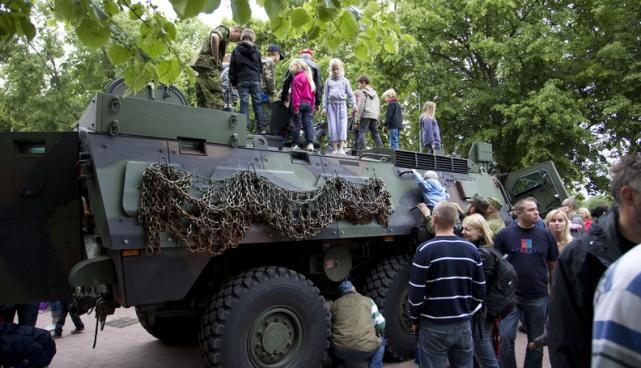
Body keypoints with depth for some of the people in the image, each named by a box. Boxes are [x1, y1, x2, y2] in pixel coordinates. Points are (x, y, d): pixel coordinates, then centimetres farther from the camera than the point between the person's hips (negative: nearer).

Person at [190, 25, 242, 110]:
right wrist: (216, 60, -16)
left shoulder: (225, 37, 29)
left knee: (202, 102, 6)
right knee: (217, 101, -15)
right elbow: (214, 37, -21)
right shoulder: (224, 29, 1)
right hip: (208, 65, -10)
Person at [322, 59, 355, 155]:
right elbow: (325, 95, 12)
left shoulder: (345, 80, 12)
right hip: (331, 104, 1)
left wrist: (353, 104, -3)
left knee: (342, 125, -11)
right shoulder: (328, 81, 14)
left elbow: (350, 94, 11)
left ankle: (341, 148, -14)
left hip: (342, 104, -1)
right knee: (332, 126, -3)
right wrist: (324, 107, 4)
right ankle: (334, 148, -1)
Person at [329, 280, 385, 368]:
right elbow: (381, 325, 15)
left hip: (340, 350, 1)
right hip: (366, 350, -1)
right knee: (380, 341, 30)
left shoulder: (335, 304, 17)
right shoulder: (367, 300, 14)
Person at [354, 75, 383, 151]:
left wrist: (357, 118, -8)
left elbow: (360, 106, -7)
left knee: (362, 132, -10)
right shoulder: (375, 93, 25)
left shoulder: (363, 92, 2)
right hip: (374, 116, 7)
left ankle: (361, 149, -21)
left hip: (366, 116, -7)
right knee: (375, 134, 10)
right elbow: (378, 107, 24)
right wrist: (377, 119, 23)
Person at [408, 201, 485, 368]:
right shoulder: (471, 249, 2)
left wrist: (414, 319, 1)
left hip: (434, 326, -4)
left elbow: (416, 292, -13)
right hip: (463, 324, 5)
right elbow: (480, 290, 5)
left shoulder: (426, 249, -14)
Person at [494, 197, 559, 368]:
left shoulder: (546, 235, 0)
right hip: (511, 295, -1)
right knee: (505, 337, -5)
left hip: (539, 297, 2)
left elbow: (553, 266, 7)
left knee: (536, 341, 13)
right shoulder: (505, 234, -5)